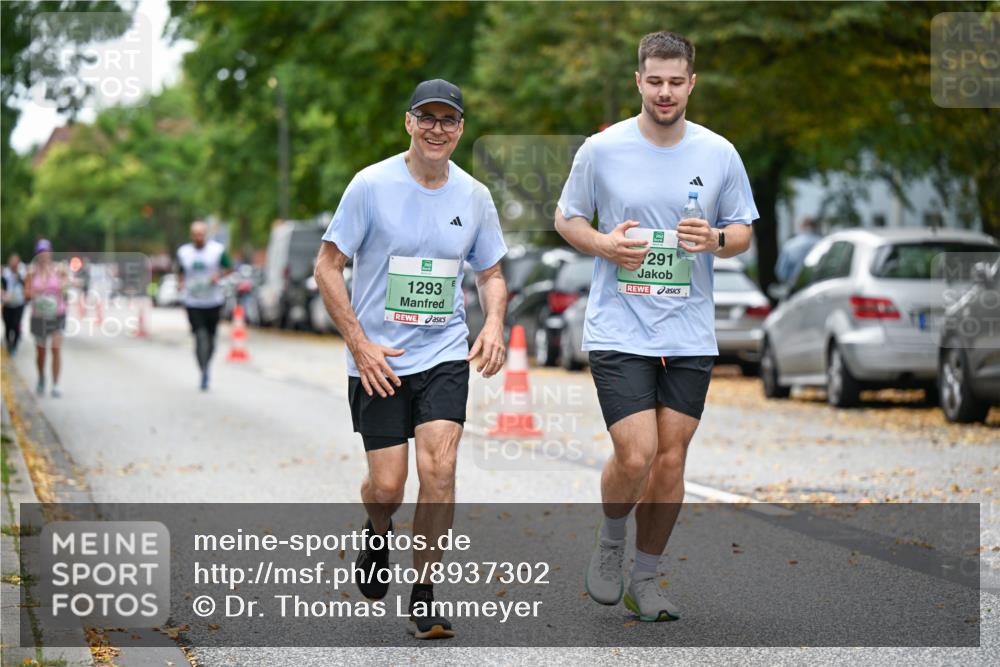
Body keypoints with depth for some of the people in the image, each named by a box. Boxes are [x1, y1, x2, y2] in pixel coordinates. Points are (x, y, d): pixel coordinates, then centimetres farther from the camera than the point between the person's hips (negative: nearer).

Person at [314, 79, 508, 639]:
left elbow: (491, 273, 17)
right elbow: (328, 266, -4)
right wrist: (361, 344, -12)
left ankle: (424, 596, -1)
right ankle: (379, 532, 35)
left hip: (445, 355, 2)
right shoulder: (372, 185, -7)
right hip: (379, 359, -2)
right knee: (386, 486, -3)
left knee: (439, 467, -15)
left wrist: (494, 325, -4)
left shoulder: (474, 196, 4)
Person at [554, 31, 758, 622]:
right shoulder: (602, 150, -2)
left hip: (690, 335, 3)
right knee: (635, 457, -13)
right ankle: (611, 544, 18)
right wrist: (604, 245, -13)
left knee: (671, 461, 4)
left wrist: (715, 240, -12)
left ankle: (645, 578, 21)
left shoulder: (719, 154, 3)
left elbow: (744, 233, 11)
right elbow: (566, 219, 8)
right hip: (618, 331, -2)